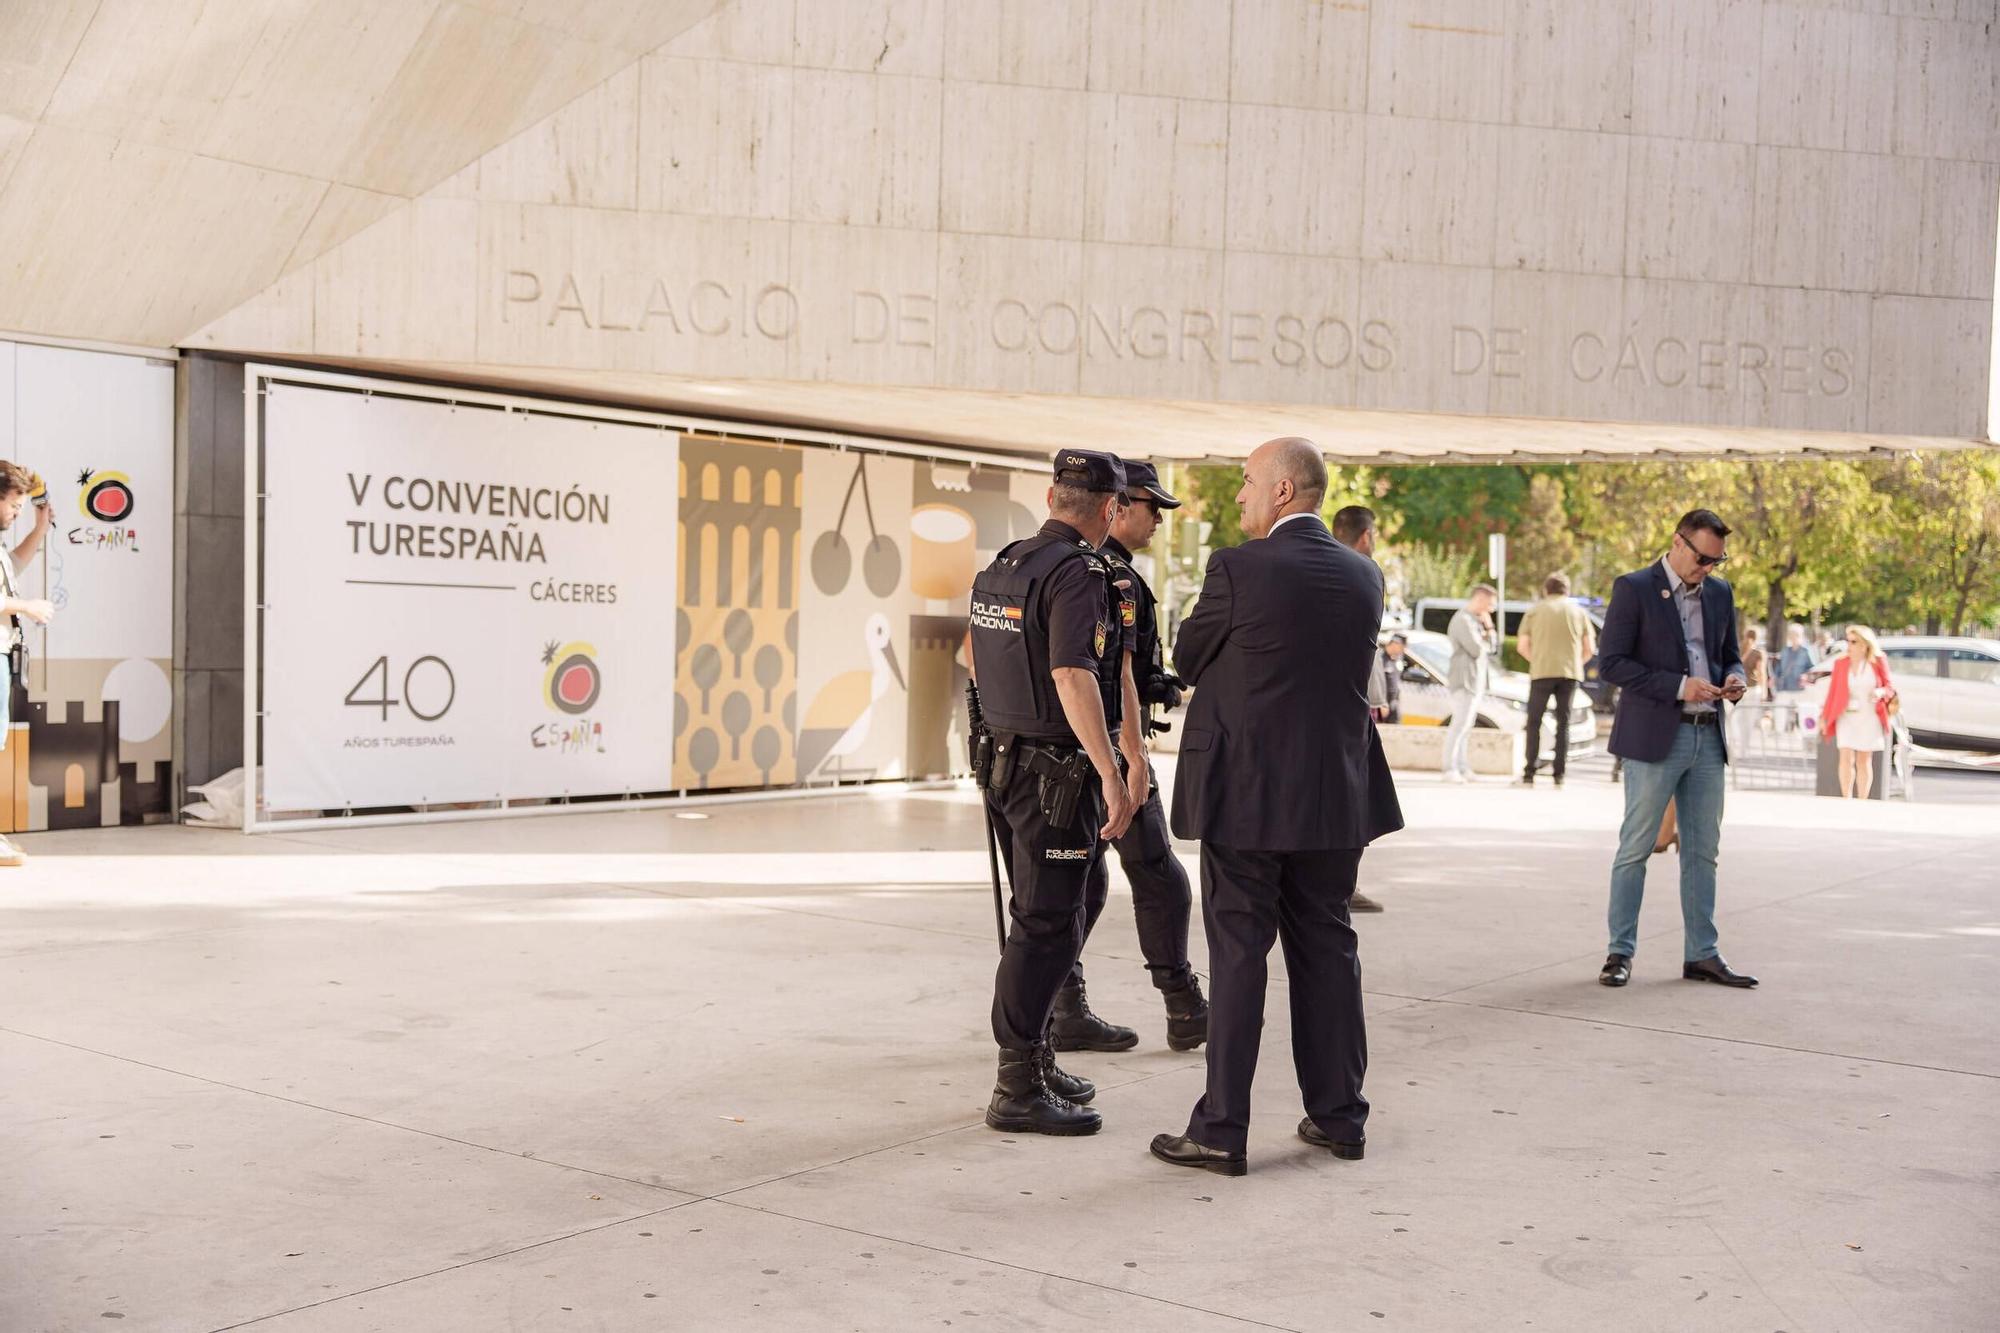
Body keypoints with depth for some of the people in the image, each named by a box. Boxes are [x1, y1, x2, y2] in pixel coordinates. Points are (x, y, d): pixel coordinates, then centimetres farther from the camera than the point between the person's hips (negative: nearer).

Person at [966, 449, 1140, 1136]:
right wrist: (1112, 775, -28)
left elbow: (977, 660, 21)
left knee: (1041, 920, 18)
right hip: (1057, 775, -9)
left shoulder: (1000, 566, 11)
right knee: (1047, 928, -4)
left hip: (1007, 762, 9)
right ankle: (1018, 1091, 0)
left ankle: (1035, 1061, 28)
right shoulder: (1079, 573, -16)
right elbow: (1073, 676, -27)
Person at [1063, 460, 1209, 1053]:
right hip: (1108, 744, -10)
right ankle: (1185, 1013, 8)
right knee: (1157, 876, 0)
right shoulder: (1113, 575, -15)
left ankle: (1064, 1011, 11)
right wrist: (1132, 759, -24)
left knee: (1081, 878, 11)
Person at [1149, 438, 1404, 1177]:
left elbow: (1188, 661, -1)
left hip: (1245, 793, -5)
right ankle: (1338, 1114, 21)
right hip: (1335, 796, 5)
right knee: (1327, 950, 14)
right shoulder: (1363, 576, 5)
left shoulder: (1238, 568, -13)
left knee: (1238, 956, 0)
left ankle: (1221, 1130, 5)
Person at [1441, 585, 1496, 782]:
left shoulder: (1476, 620, 18)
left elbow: (1490, 650, 17)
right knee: (1460, 724, -10)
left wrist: (1488, 629, 3)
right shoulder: (1462, 620, -14)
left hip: (1476, 682, 10)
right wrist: (1485, 639, 0)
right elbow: (1477, 649, -20)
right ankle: (1450, 770, -10)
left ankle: (1463, 768, 12)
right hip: (1465, 681, -10)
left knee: (1466, 726, 10)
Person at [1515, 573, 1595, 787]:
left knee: (1534, 722, 6)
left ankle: (1529, 773, 0)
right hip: (1570, 673, 1)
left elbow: (1522, 645, 1)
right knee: (1563, 723, 9)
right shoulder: (1577, 611, 11)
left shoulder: (1535, 610, 7)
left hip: (1542, 672, -1)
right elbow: (1590, 648, 7)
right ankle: (1560, 773, 3)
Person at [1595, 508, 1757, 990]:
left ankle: (1701, 954, 16)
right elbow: (1611, 663, -11)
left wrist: (1733, 679, -2)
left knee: (1702, 851, 9)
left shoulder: (1720, 594, 13)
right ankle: (1620, 952, 7)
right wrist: (1678, 687, -18)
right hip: (1654, 736, -6)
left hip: (1707, 738, 6)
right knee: (1636, 848, -1)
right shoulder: (1634, 588, -6)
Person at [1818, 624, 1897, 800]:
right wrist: (1824, 717, 2)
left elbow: (1890, 686, 5)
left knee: (1864, 760, 5)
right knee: (1846, 758, -10)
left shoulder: (1878, 662, 1)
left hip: (1869, 718, 0)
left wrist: (1881, 692, -18)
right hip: (1846, 717, 0)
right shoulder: (1841, 664, 3)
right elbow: (1832, 692, 4)